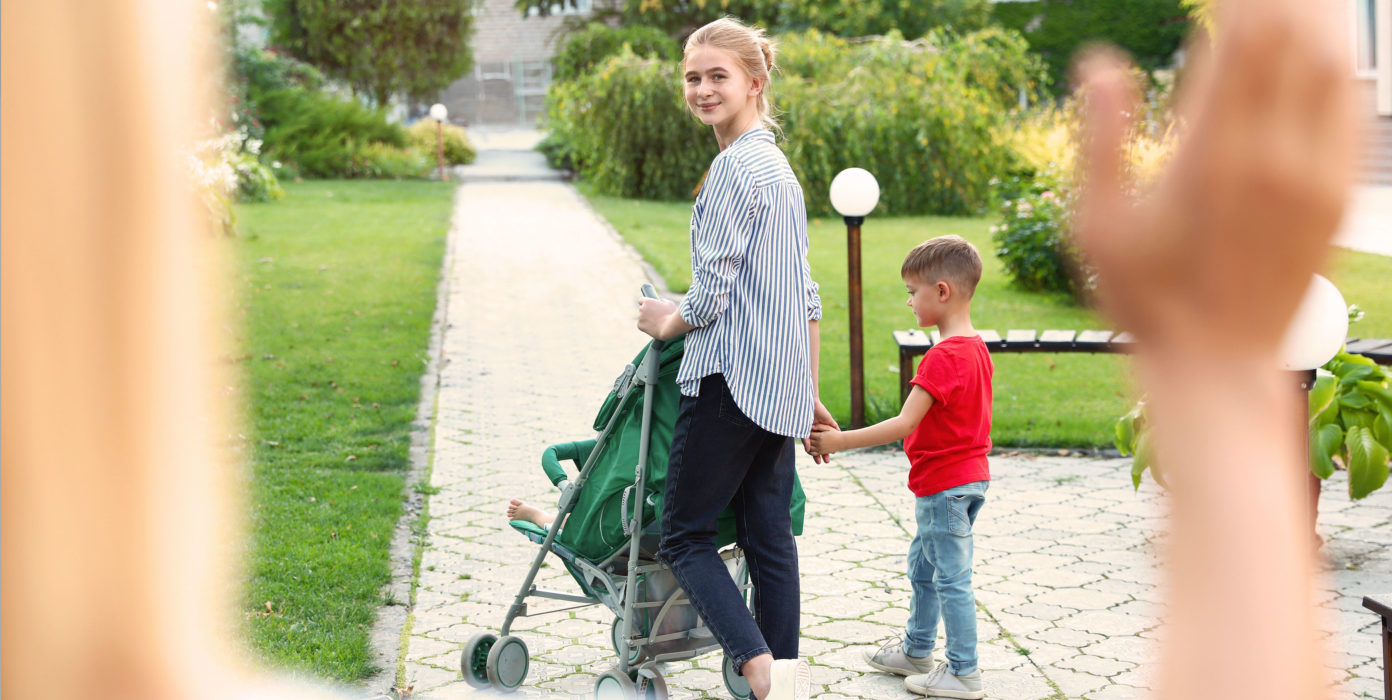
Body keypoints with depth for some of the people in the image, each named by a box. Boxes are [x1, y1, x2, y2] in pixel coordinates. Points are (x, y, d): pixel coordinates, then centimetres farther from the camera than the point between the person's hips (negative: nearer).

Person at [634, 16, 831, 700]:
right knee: (768, 533, 11)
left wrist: (669, 322, 5)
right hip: (782, 386, 9)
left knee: (683, 534, -2)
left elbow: (713, 290, -16)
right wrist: (810, 394, 23)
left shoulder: (735, 167, -13)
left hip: (731, 376, -9)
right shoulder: (781, 167, 16)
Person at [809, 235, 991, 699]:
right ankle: (917, 650, 36)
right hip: (971, 475, 10)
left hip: (943, 483, -10)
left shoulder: (942, 357, -23)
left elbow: (904, 425, -26)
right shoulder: (976, 348, 8)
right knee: (923, 566, 22)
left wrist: (839, 441, -23)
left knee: (951, 577, -1)